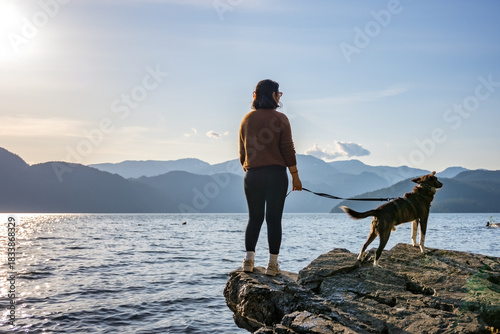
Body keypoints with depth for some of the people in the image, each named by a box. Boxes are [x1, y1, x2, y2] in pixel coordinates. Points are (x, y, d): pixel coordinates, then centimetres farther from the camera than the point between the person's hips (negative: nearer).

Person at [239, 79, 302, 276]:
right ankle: (272, 264, 5)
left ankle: (248, 260, 9)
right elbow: (288, 150, -8)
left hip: (252, 176, 4)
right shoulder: (280, 118, -5)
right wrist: (295, 175, -2)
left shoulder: (247, 119, 7)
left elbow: (242, 151, 12)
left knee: (254, 218, 13)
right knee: (274, 219, 2)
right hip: (276, 174, -4)